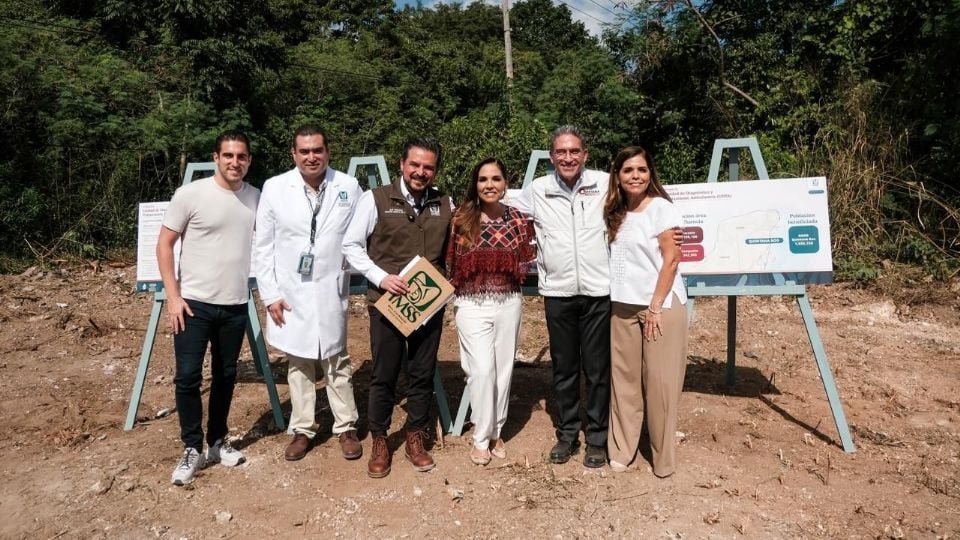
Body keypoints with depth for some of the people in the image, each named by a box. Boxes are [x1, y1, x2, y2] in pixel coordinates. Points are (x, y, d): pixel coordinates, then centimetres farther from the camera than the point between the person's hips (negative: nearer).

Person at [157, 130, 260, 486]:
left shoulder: (258, 198, 1)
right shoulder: (190, 194, -8)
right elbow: (164, 245, -4)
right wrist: (173, 296, -10)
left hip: (236, 306, 3)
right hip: (194, 303, -3)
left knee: (225, 376, 14)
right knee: (188, 377, -1)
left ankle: (217, 442, 30)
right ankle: (192, 449, 16)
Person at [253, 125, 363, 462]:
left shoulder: (349, 187, -3)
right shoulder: (274, 188, -3)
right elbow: (263, 247, 0)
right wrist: (270, 294, -3)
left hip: (331, 292, -1)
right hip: (291, 293, 1)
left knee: (337, 362, 9)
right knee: (298, 364, 12)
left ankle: (346, 428, 23)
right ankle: (302, 429, 26)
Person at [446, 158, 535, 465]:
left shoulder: (518, 219, 1)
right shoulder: (461, 219, -4)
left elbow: (525, 263, 11)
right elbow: (450, 264, 2)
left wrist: (509, 281, -2)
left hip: (509, 304, 2)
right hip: (472, 305, -2)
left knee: (503, 368, 10)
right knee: (482, 369, -7)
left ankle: (495, 432, 27)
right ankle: (481, 438, 11)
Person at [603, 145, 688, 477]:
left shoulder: (661, 208, -7)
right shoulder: (615, 213, 10)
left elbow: (671, 260, -11)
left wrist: (656, 306, -14)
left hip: (661, 305, -5)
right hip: (623, 306, 5)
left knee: (660, 383, 2)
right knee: (623, 379, 9)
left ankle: (664, 458, 17)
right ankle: (621, 449, 21)